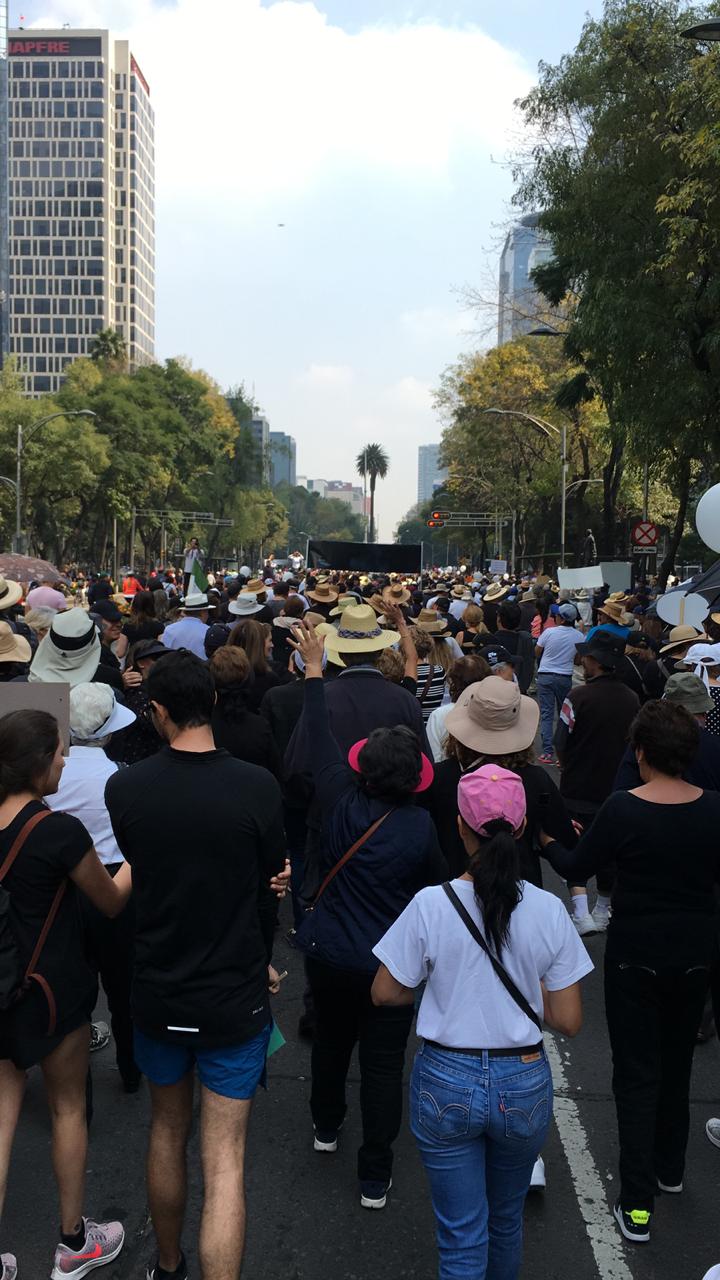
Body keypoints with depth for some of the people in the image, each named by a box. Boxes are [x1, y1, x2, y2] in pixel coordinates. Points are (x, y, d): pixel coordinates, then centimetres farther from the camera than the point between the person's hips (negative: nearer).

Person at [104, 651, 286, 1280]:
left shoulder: (123, 788, -14)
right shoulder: (258, 787, -19)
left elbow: (134, 874, 2)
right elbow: (270, 890, -7)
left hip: (157, 993, 3)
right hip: (234, 998, -3)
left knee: (167, 1131, 26)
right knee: (224, 1162, 7)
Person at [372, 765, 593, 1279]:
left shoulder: (431, 905, -17)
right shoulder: (548, 909, -13)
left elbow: (387, 993, -6)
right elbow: (568, 1020, -7)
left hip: (447, 1084, -2)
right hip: (524, 1088, 2)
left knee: (462, 1237, 13)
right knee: (507, 1219, 28)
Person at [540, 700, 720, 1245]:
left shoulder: (623, 808, -21)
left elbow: (577, 869, -9)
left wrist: (547, 842, 10)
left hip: (635, 954, -4)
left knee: (637, 1074, 7)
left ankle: (637, 1204, 9)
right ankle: (670, 1168, 41)